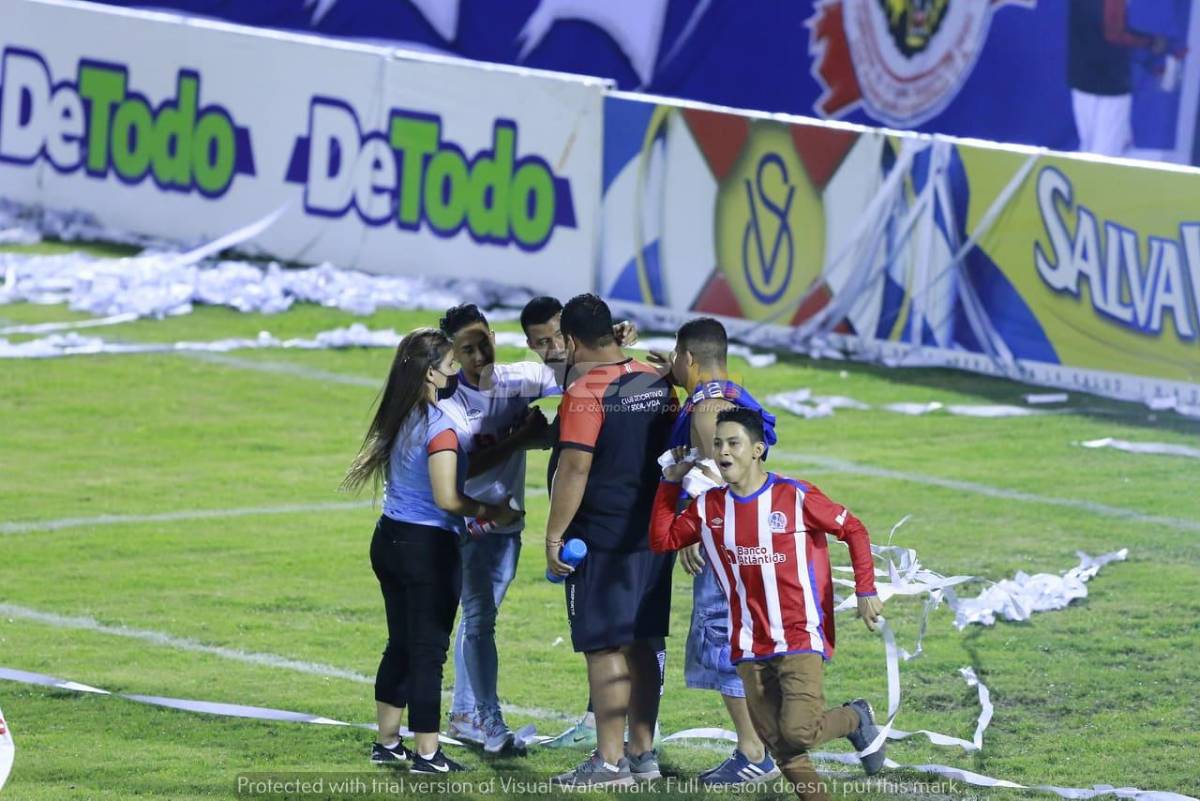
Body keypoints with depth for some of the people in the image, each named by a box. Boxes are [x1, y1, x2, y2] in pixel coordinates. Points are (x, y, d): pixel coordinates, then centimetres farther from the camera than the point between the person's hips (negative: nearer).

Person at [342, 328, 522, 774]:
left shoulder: (397, 419, 7)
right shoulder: (438, 427, -18)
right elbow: (446, 499, -21)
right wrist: (491, 513, -9)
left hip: (389, 538, 8)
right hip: (428, 548, -8)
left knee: (400, 645, 18)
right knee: (429, 651, -1)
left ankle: (388, 743, 26)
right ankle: (427, 755, 3)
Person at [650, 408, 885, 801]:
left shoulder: (796, 497, -8)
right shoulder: (709, 508, 6)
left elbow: (854, 531, 0)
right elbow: (662, 540, 11)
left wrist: (865, 591, -6)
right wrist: (670, 483, 7)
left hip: (801, 639, -5)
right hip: (750, 648, 5)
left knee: (796, 732, -18)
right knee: (777, 746, 2)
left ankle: (855, 718, 11)